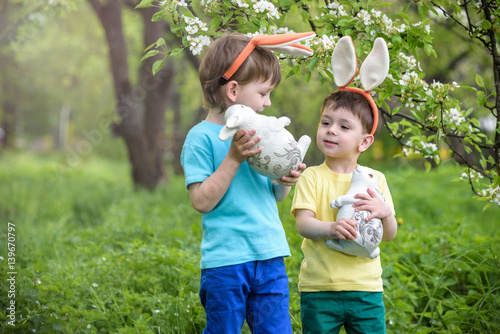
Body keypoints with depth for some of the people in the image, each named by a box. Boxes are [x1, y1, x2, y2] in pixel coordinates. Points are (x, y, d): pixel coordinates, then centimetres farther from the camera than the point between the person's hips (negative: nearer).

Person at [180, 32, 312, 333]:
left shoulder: (256, 133, 13)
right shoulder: (201, 138, -8)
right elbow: (202, 201, -14)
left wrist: (285, 182, -2)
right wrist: (234, 158, -20)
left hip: (270, 258, 6)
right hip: (226, 262, -6)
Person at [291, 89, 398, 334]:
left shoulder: (375, 179, 7)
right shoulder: (312, 177, 0)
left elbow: (389, 235, 5)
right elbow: (303, 224, -12)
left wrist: (385, 213, -17)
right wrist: (331, 228, -32)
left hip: (365, 288, 2)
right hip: (318, 288, -2)